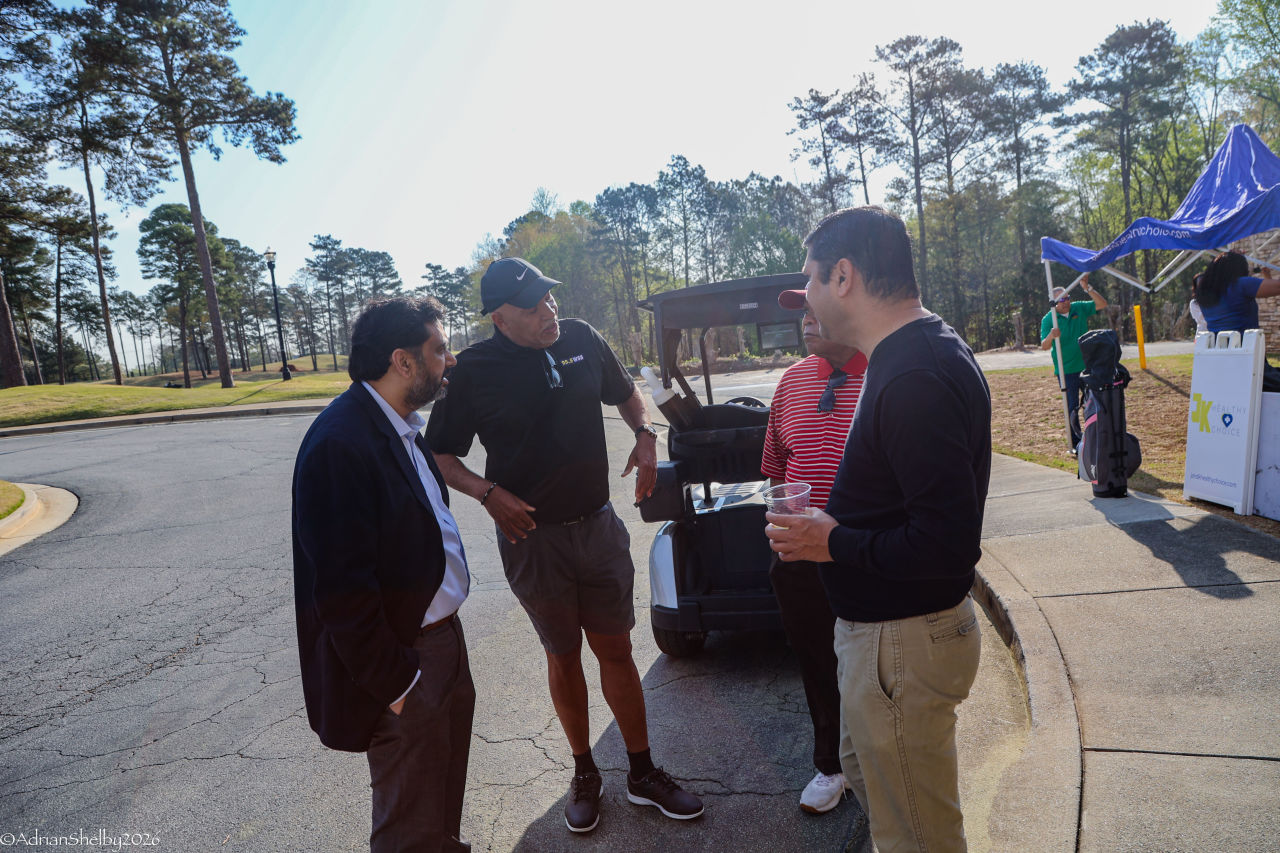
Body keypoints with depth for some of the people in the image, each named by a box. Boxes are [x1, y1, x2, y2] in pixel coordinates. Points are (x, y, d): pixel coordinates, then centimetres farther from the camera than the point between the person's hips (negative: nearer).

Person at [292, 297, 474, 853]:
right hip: (402, 660, -9)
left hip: (441, 634, 9)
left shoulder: (401, 426, 5)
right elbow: (342, 589, -26)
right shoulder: (340, 444, -25)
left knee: (445, 794, 29)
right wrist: (395, 682, -20)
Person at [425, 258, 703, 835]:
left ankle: (643, 775, 27)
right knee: (563, 655, 13)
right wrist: (489, 493, -19)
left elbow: (624, 391, 18)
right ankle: (584, 774, 34)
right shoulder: (475, 370, -10)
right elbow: (441, 455, -3)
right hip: (531, 535, -2)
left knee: (615, 650, 10)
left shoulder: (582, 339, 0)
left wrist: (644, 434, -1)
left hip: (599, 527, 2)